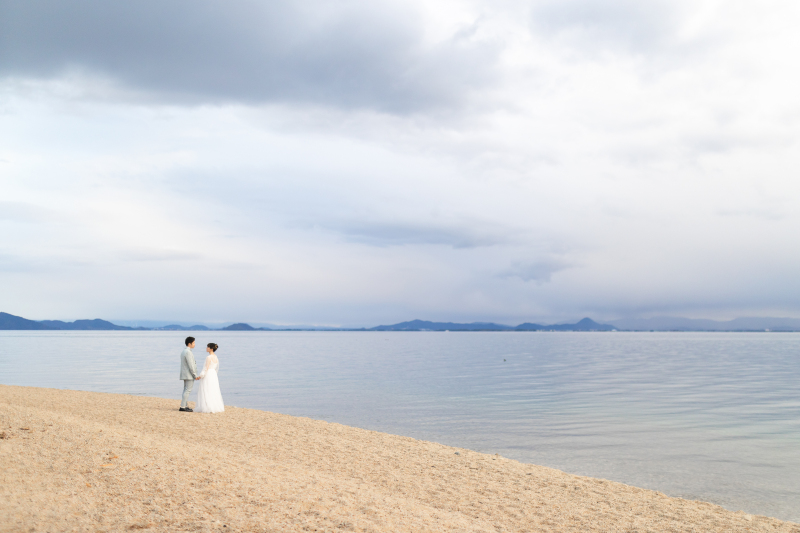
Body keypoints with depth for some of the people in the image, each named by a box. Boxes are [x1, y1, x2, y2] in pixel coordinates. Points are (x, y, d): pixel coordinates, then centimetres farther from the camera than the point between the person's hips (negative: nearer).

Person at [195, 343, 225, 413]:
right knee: (213, 392, 12)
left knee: (206, 392, -4)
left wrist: (201, 376, -14)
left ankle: (208, 408, -5)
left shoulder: (209, 357, -16)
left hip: (208, 375, -9)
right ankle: (216, 407, 12)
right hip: (214, 375, 9)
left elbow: (206, 368, -18)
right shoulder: (216, 357, 10)